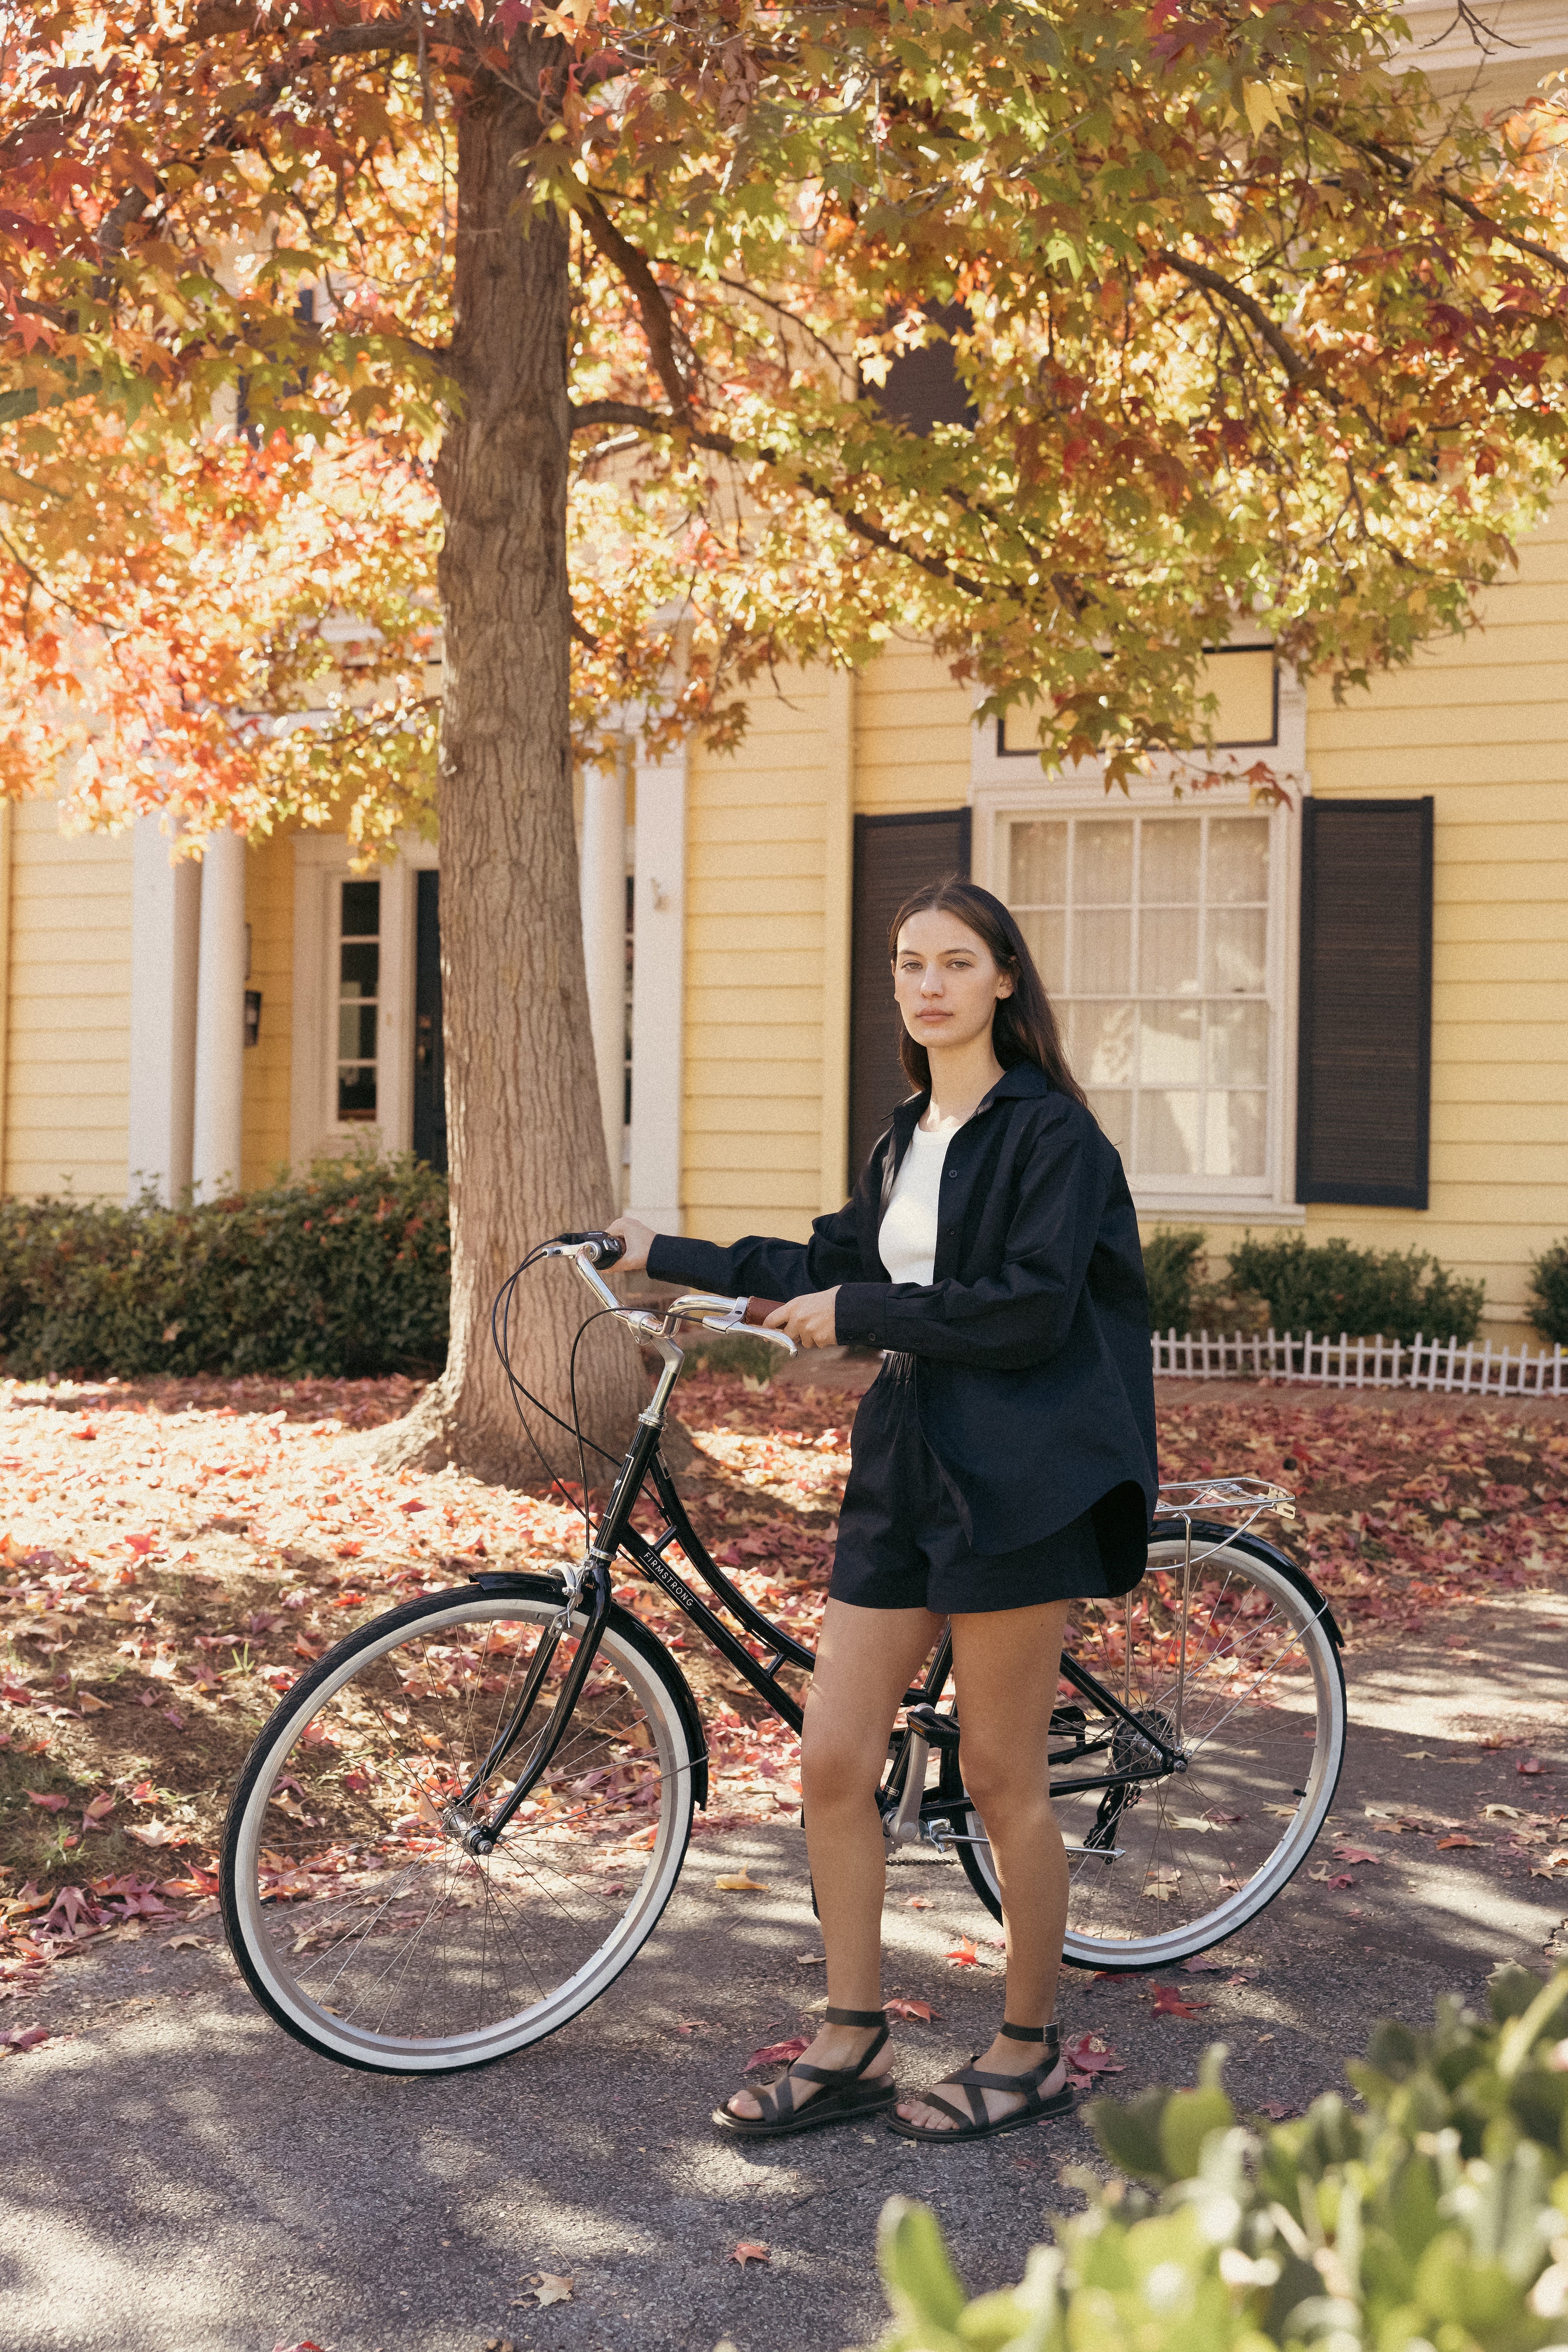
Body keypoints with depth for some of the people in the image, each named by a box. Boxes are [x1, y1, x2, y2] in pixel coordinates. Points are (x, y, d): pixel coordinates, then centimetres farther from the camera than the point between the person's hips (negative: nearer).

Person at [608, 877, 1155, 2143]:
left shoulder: (1050, 1132, -8)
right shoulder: (909, 1136, 16)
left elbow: (1028, 1312, -18)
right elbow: (833, 1268, 25)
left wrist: (855, 1314, -15)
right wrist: (665, 1254, 28)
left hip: (1016, 1484, -7)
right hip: (906, 1467, 8)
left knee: (1004, 1781, 3)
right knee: (832, 1763, 4)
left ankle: (1031, 2052, 20)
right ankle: (851, 2047, 18)